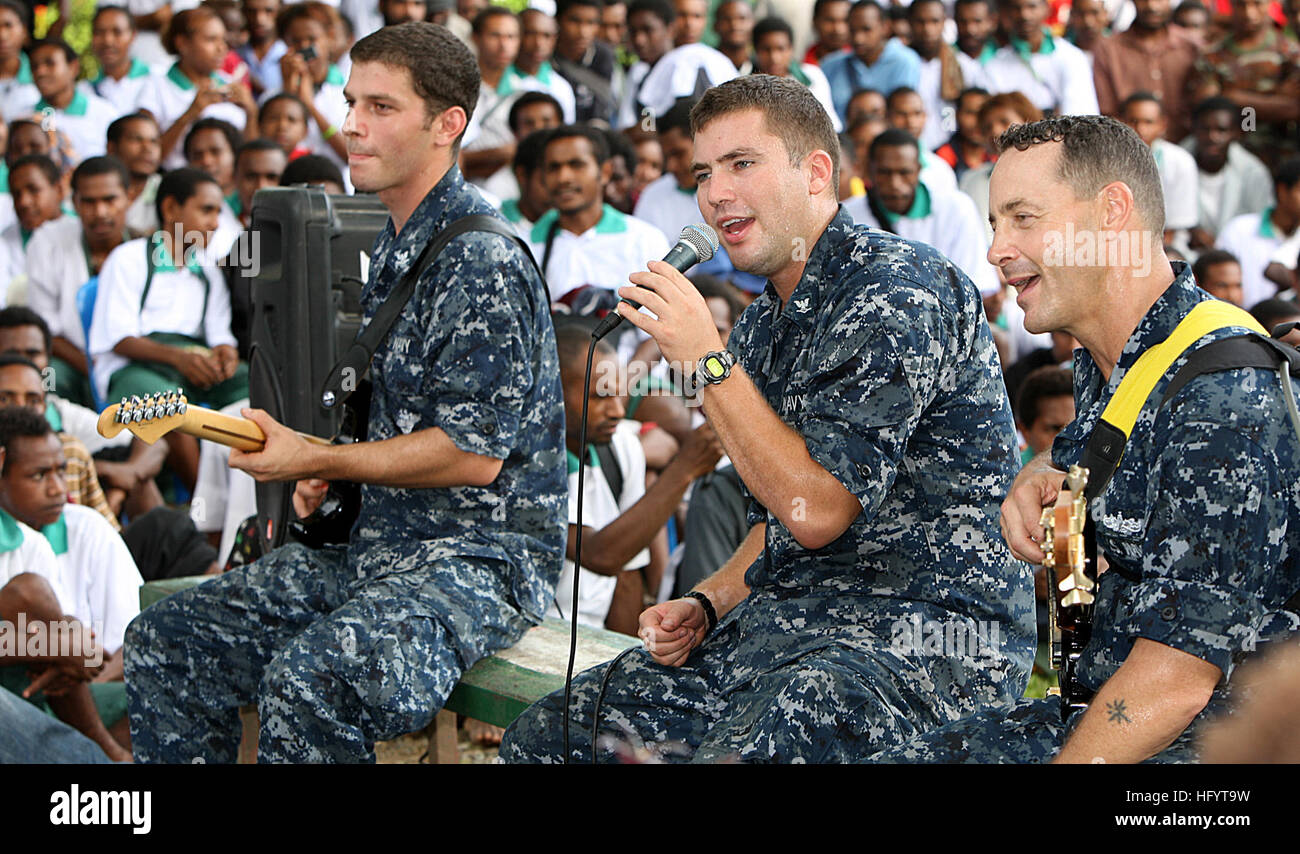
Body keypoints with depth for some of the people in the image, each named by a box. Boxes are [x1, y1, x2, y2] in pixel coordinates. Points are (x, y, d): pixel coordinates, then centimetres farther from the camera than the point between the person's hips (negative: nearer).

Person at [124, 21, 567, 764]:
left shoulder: (482, 264, -16)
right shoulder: (392, 251, 15)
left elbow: (476, 453, -19)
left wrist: (316, 459, -14)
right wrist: (329, 472, 7)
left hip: (483, 554, -10)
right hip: (377, 537, 10)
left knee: (307, 678, -34)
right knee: (166, 639, 0)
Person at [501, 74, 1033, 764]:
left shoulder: (899, 289, -13)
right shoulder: (762, 324, 16)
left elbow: (817, 509, -19)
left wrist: (707, 362, -14)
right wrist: (706, 605, 7)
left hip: (934, 632, -9)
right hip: (784, 620, 9)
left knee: (735, 756, -37)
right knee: (541, 738, 0)